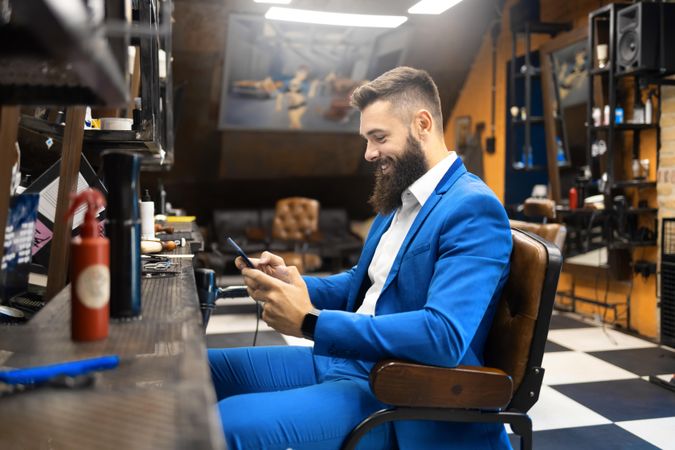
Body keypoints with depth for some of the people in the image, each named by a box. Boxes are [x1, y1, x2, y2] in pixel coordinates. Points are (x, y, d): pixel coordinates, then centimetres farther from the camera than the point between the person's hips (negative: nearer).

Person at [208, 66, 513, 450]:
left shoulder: (474, 209, -17)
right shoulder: (400, 196, 12)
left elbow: (445, 335, -28)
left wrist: (311, 321, -27)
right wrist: (294, 284, 0)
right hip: (344, 359, 9)